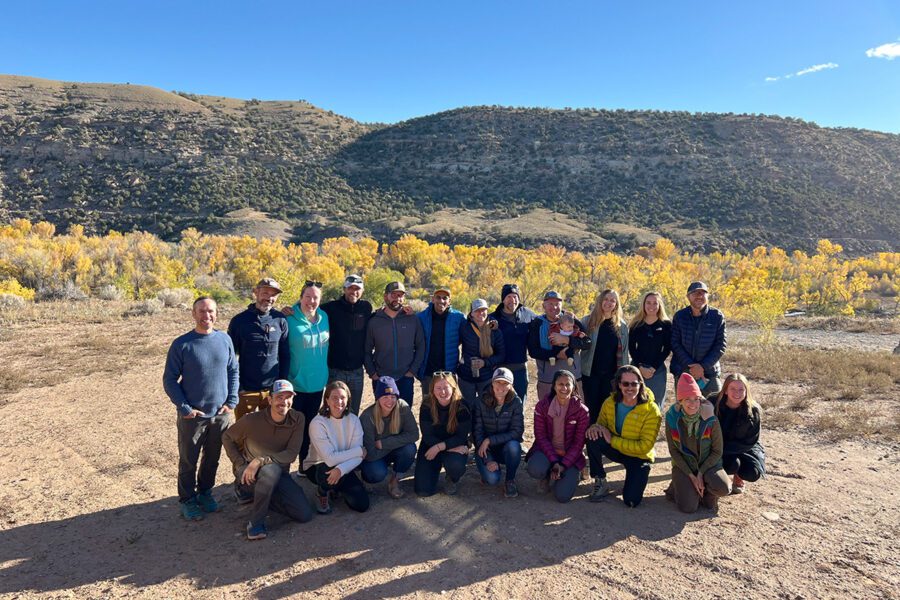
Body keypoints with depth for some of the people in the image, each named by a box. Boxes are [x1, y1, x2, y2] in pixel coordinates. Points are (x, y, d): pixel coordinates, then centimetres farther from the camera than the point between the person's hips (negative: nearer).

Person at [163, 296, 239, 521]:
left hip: (221, 414, 3)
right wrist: (185, 408, -12)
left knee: (212, 459, 17)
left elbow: (233, 371, 7)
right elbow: (169, 380, -6)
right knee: (188, 461, 11)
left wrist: (231, 401, -1)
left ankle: (205, 493, 37)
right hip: (193, 416, -3)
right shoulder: (181, 344, -11)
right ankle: (187, 500, 29)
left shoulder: (225, 340, -1)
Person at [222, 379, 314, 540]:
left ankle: (255, 495, 10)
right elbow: (227, 437, 0)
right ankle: (256, 522, -19)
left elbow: (291, 454, -15)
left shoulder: (297, 419, -10)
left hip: (279, 474, 4)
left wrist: (261, 461, -28)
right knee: (272, 469, -39)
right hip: (249, 474, -4)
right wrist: (241, 465, -11)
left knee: (305, 514, -9)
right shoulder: (252, 420, -15)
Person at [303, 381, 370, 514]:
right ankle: (322, 493, 0)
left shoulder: (353, 420, -11)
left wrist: (341, 469, -36)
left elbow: (358, 457, -16)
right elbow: (330, 459, -30)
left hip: (344, 468, 4)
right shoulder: (318, 423, -23)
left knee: (362, 504, -9)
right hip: (317, 467, -4)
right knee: (329, 472, -38)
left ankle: (336, 487, 21)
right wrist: (360, 450, -22)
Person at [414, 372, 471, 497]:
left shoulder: (462, 406, -17)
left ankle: (453, 480, 3)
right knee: (422, 491, -10)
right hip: (430, 447, 1)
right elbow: (427, 437, -14)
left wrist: (439, 447, -26)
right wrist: (452, 447, -24)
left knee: (455, 465, -37)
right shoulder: (427, 406, -15)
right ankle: (437, 465, 22)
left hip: (456, 447, -1)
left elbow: (462, 437, -15)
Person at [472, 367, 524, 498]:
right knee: (492, 478, -26)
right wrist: (487, 460, -18)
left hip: (506, 447, 1)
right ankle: (487, 471, 12)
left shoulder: (515, 402, -12)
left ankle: (510, 480, -7)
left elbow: (517, 432, -16)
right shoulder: (481, 402, -11)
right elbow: (477, 432, -10)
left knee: (514, 446, -33)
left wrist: (489, 440, -23)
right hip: (485, 449, -1)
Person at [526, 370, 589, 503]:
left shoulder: (581, 410, -9)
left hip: (570, 455, 0)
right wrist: (554, 461, -18)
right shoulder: (542, 406, -7)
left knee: (563, 495, -19)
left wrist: (563, 465, -17)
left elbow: (579, 442, -7)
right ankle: (548, 476, 5)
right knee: (535, 469, -34)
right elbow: (540, 436, -8)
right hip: (547, 450, 0)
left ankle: (572, 474, 16)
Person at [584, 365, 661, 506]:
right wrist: (595, 427, -24)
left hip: (638, 457, -3)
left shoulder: (651, 410, -21)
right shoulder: (610, 403, -10)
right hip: (615, 450, 3)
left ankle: (635, 480, 17)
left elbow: (645, 446, -21)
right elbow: (601, 425, 3)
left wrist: (613, 440, -25)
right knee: (592, 437, -28)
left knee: (631, 501, -19)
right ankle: (600, 483, -8)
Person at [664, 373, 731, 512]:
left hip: (708, 463, 0)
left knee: (723, 489, -30)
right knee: (688, 507, -19)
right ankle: (680, 487, 14)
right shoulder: (672, 418, -14)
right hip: (683, 464, 0)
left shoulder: (710, 419, -16)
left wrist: (701, 473, -16)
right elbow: (673, 450, -7)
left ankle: (707, 491, 5)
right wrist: (691, 476, -14)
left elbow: (717, 452, -8)